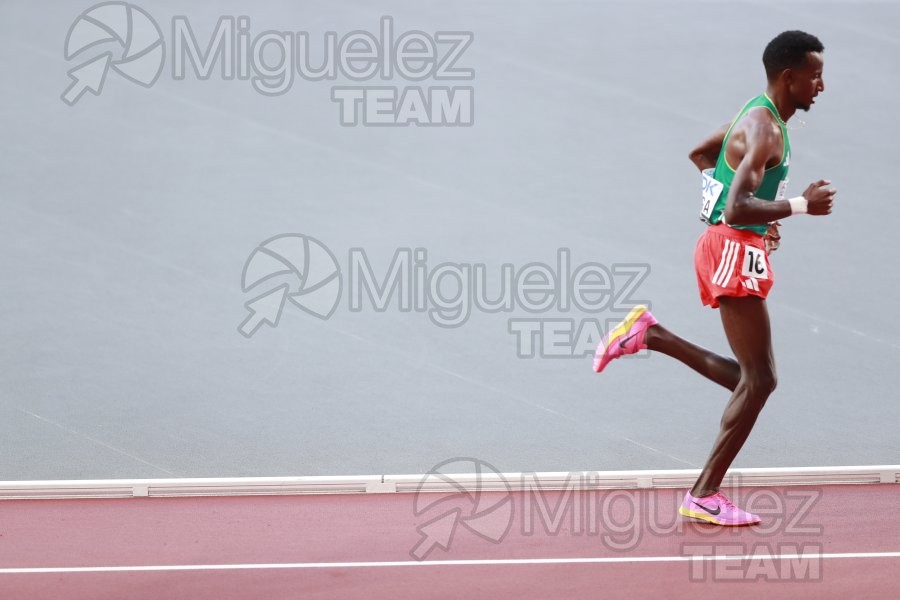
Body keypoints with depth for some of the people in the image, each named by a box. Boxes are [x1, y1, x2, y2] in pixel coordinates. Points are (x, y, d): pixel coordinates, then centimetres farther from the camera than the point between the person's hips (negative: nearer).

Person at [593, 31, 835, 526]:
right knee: (758, 379, -7)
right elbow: (738, 209, -29)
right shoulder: (766, 131, -18)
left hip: (728, 247, 10)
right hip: (735, 250, -10)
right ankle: (704, 496, -5)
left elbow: (700, 153, 29)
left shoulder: (754, 115, 13)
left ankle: (649, 335, 11)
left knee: (747, 377, 14)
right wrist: (800, 205, -21)